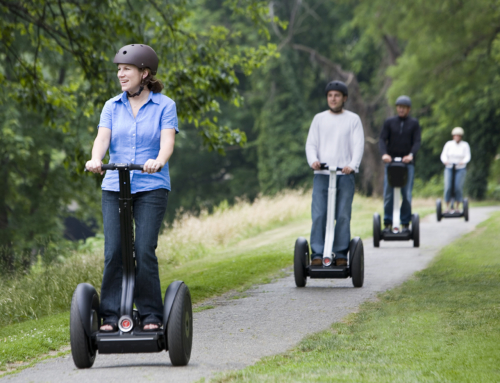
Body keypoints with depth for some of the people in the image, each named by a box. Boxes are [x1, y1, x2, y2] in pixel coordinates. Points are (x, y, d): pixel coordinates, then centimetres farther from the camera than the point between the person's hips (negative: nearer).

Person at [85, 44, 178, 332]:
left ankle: (152, 316, -1)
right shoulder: (112, 106, 12)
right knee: (114, 252, -6)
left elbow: (167, 141, -11)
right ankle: (110, 316, -2)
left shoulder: (164, 106, 3)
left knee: (145, 250, -11)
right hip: (115, 187, 3)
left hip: (151, 188, -3)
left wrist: (158, 161, -33)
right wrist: (96, 160, -24)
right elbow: (103, 138, -2)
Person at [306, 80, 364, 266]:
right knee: (318, 216, -7)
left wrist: (353, 165, -17)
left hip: (345, 175, -1)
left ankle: (341, 254, 1)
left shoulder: (353, 119, 11)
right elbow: (311, 144, 10)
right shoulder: (319, 119, 16)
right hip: (322, 174, 1)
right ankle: (317, 254, -6)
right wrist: (313, 160, -12)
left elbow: (358, 145, 1)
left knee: (343, 216, -3)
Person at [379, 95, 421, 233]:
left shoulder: (414, 123, 9)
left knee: (407, 194, -4)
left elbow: (417, 142, 0)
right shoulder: (389, 122, 9)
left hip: (407, 162, 0)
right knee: (388, 194, -3)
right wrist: (384, 153, -19)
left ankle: (406, 223, 3)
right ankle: (388, 223, 2)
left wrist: (411, 155, -20)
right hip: (391, 161, 1)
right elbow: (382, 139, 1)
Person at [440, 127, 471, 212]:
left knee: (458, 188, -11)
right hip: (449, 168, 1)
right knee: (448, 187, -12)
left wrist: (463, 162, -28)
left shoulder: (465, 145, 1)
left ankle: (457, 208, -1)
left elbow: (468, 156, -6)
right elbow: (443, 155, -1)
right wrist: (445, 161, -24)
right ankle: (447, 207, -4)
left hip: (460, 169, -1)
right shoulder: (448, 144, 3)